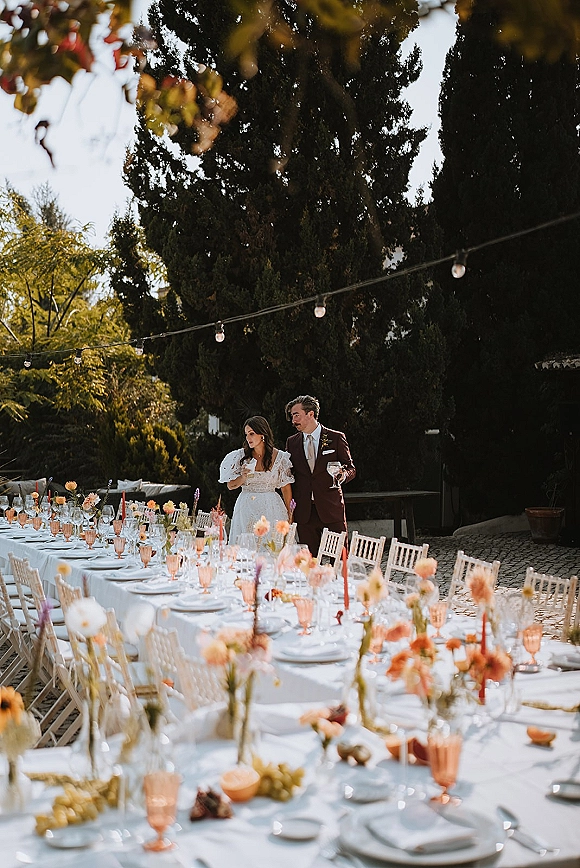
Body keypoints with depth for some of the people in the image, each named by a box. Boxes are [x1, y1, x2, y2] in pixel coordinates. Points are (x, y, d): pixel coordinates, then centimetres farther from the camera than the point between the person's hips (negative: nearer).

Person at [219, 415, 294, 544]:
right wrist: (243, 477, -12)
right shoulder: (240, 456, 3)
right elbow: (230, 486, 7)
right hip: (246, 508, 1)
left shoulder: (279, 457, 0)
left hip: (271, 509, -1)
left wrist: (289, 514, 4)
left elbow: (286, 488, 5)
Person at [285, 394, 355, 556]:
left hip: (331, 508, -3)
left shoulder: (336, 438, 2)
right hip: (304, 511, 3)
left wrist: (344, 474, -16)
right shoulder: (291, 442, 12)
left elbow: (351, 468, 6)